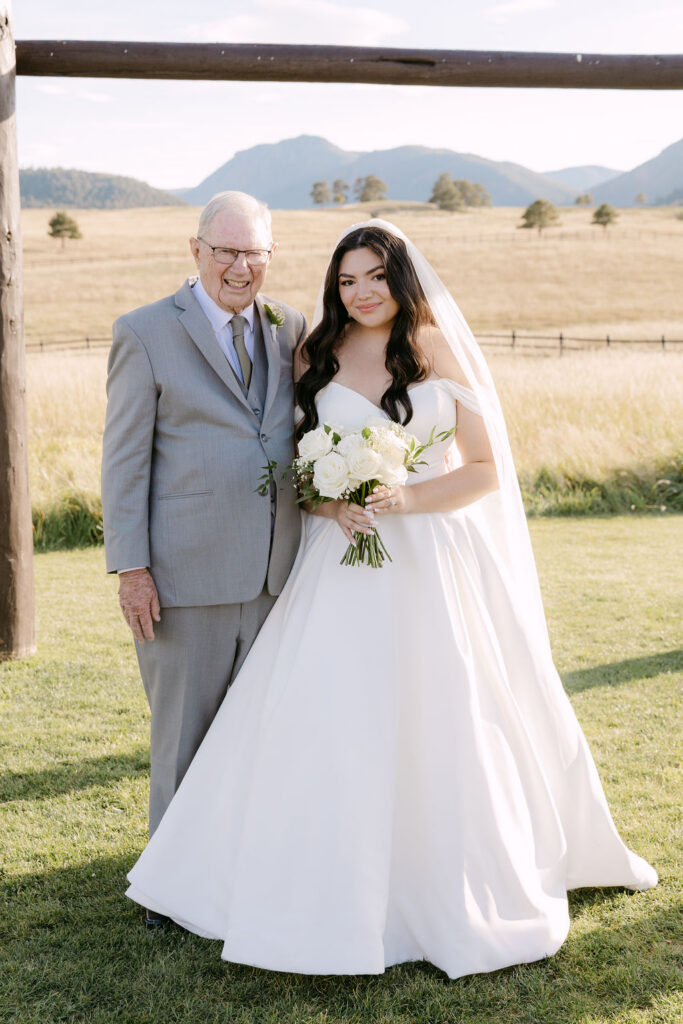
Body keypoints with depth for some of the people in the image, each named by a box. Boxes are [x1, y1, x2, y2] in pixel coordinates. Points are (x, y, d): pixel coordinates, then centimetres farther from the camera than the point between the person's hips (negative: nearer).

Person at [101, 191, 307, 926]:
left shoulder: (292, 330, 10)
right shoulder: (145, 333, -3)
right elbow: (124, 459, -5)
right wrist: (129, 567, -11)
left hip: (276, 576, 4)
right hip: (185, 577, -4)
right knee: (184, 738, 9)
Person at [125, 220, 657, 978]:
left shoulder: (440, 353, 1)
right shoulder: (314, 359, 6)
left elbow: (486, 469, 1)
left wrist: (409, 498, -15)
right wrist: (329, 501, -10)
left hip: (435, 562, -1)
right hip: (346, 565, 1)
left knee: (442, 722, 4)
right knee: (329, 721, -2)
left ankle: (463, 883, 24)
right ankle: (331, 890, 14)